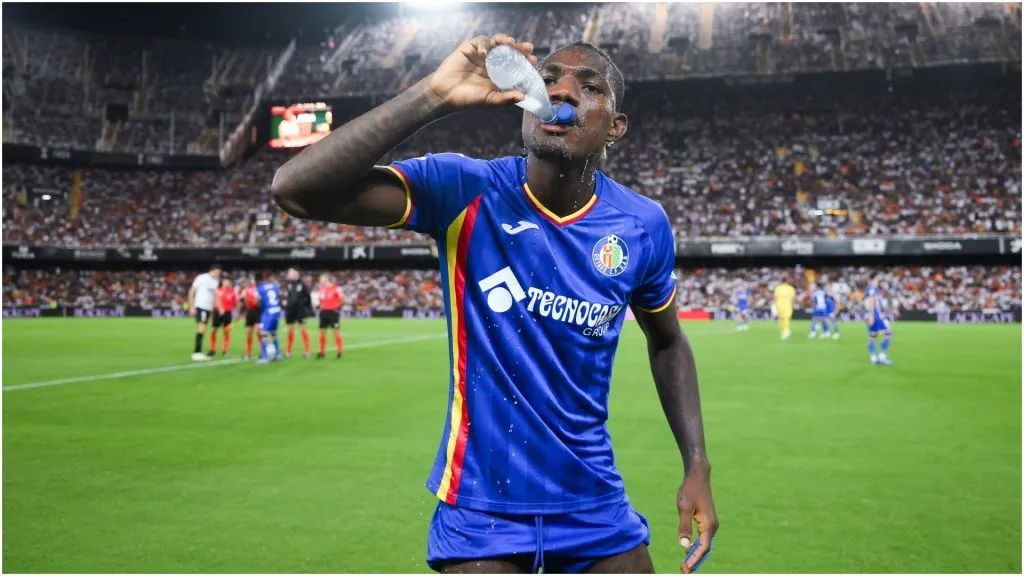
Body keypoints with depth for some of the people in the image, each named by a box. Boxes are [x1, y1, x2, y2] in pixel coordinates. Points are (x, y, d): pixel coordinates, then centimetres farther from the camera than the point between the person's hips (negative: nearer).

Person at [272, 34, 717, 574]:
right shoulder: (466, 191, -15)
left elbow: (667, 342, 12)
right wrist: (433, 95, -33)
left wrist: (697, 466, 3)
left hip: (596, 507, 3)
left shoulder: (642, 225, -6)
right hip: (482, 507, -3)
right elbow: (294, 189, -27)